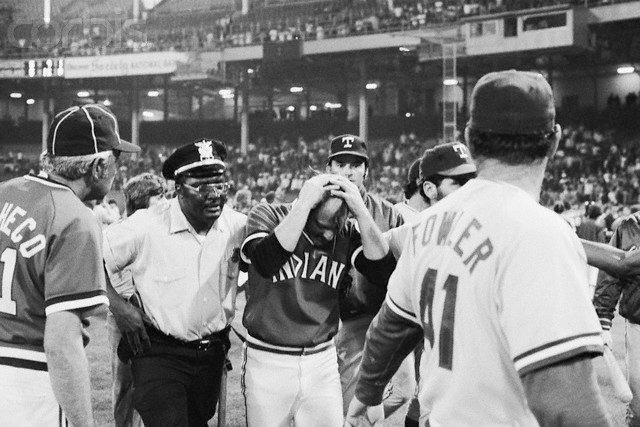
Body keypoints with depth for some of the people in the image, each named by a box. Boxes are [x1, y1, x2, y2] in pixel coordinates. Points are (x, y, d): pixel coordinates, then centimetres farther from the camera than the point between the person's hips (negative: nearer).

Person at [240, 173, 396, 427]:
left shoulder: (346, 234, 0)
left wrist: (361, 211, -18)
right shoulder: (267, 216, -8)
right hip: (267, 359, -2)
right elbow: (267, 262, -29)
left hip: (322, 361, 2)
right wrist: (304, 203, -27)